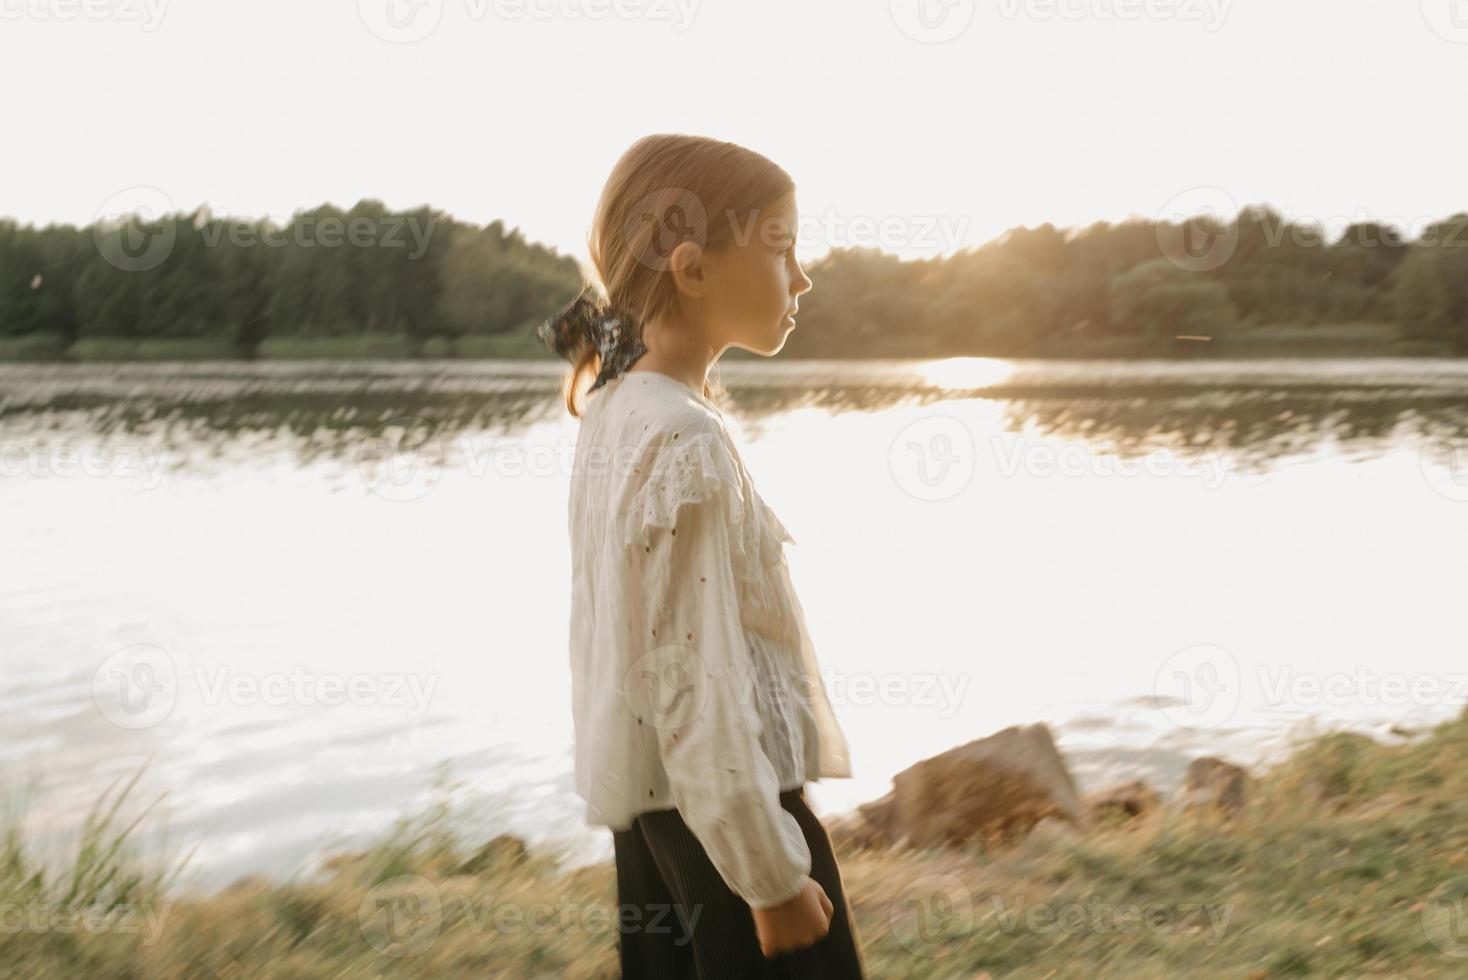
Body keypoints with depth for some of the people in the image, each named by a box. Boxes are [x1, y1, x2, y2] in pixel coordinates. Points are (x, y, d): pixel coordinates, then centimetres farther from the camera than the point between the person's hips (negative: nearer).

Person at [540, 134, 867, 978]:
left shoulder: (614, 409, 4)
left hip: (648, 790, 9)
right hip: (720, 797, -9)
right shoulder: (687, 442, -23)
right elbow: (698, 685, -23)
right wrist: (775, 876, -17)